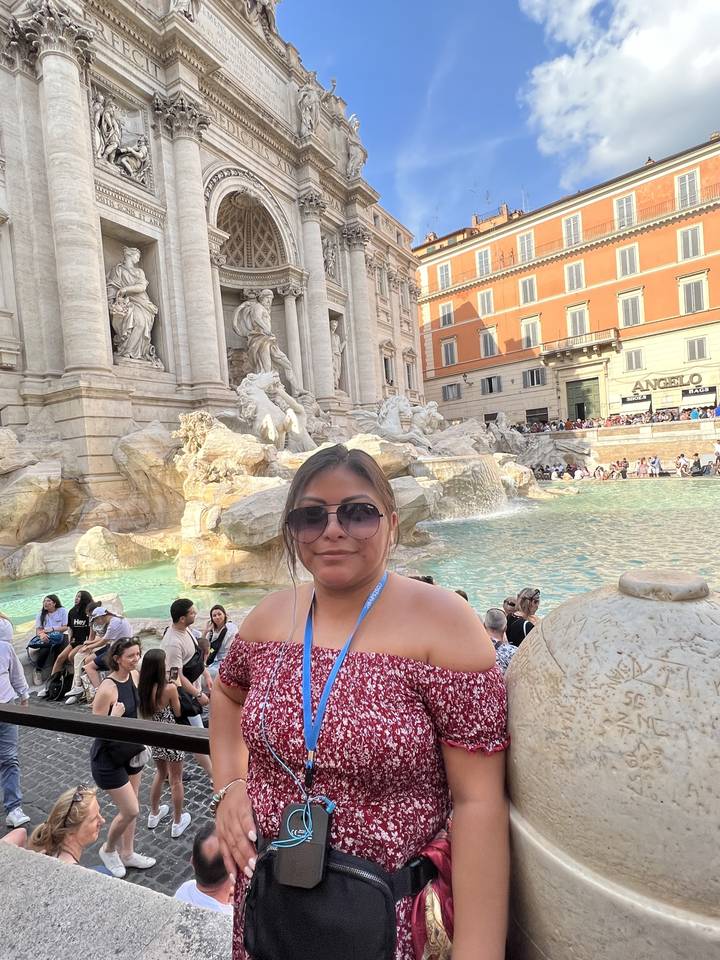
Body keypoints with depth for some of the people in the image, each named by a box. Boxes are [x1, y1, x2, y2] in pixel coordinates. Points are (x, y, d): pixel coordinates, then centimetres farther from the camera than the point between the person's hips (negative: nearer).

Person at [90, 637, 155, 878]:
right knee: (130, 811, 2)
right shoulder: (107, 689, -29)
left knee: (130, 809, 18)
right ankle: (108, 849, 30)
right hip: (108, 758, -7)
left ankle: (127, 853, 38)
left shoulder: (135, 676, -7)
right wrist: (114, 717, -34)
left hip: (131, 751, 7)